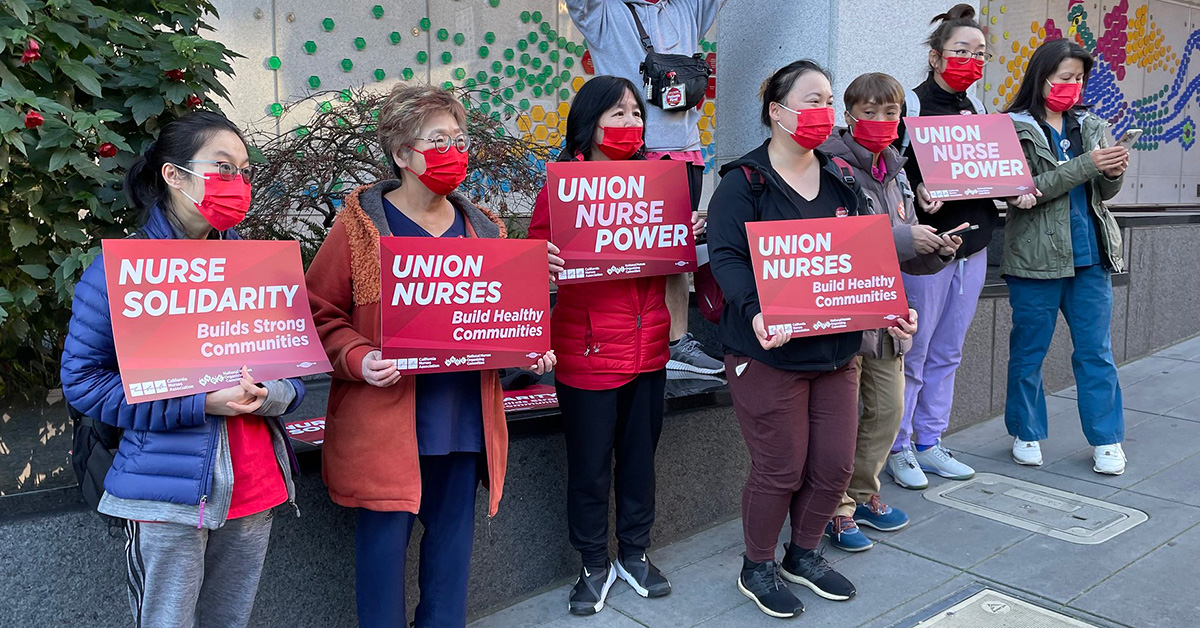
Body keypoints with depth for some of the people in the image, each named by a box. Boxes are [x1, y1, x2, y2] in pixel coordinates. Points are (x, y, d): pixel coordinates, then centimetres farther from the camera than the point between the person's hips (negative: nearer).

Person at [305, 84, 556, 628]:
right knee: (386, 537, 4)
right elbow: (320, 313, -3)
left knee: (453, 533, 15)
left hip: (465, 417, 5)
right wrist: (357, 359, -19)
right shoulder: (360, 226, -4)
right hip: (386, 419, -4)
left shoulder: (483, 230, 10)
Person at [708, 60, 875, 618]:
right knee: (780, 469, 2)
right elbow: (726, 255, -17)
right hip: (769, 351, -6)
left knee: (835, 463, 11)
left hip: (835, 348, 6)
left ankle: (803, 555, 36)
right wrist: (754, 311, -33)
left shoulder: (841, 179, 12)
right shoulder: (745, 180, -7)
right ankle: (757, 569, 26)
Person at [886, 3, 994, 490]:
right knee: (912, 353, -1)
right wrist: (917, 191, -28)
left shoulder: (978, 110, 15)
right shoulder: (910, 105, -6)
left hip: (972, 246, 7)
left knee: (947, 353, 13)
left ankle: (929, 443, 24)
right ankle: (897, 448, 13)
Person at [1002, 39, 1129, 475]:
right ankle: (1027, 434, 22)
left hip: (1091, 256, 4)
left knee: (1096, 352, 9)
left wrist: (1114, 172, -9)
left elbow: (1104, 192, 13)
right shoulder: (1015, 128, -4)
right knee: (1029, 351, 7)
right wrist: (1085, 165, -20)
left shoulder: (1089, 126, 11)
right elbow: (1021, 192, -16)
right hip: (1037, 256, -4)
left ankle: (1106, 440, 19)